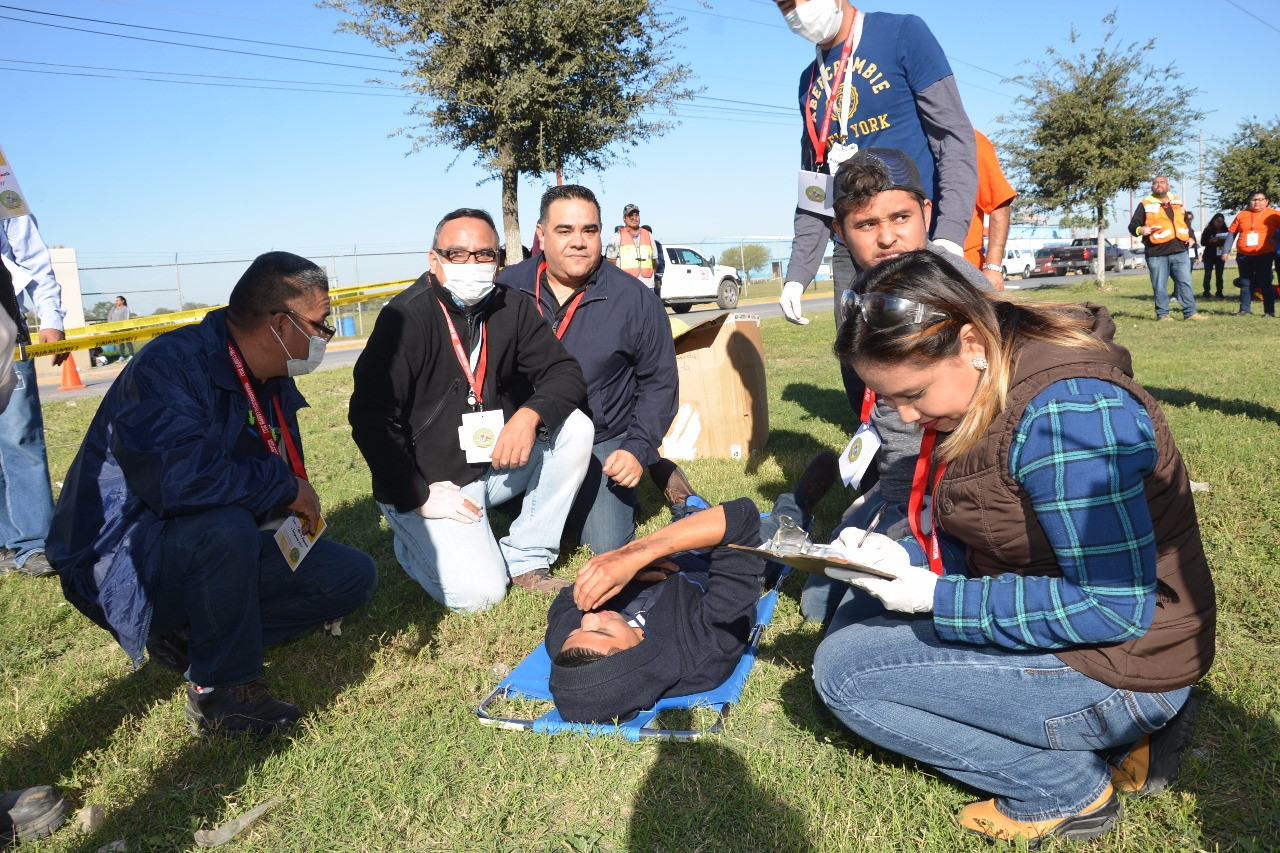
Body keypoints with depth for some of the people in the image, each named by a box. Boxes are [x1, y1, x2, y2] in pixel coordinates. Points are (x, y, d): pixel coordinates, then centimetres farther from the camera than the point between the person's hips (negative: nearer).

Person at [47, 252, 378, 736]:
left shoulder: (274, 382, 5)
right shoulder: (172, 365, -23)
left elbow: (287, 473, 17)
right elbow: (175, 477, -39)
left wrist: (298, 512, -4)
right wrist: (284, 487, -27)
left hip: (216, 547, 8)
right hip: (125, 560, -8)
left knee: (354, 578, -2)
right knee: (225, 526, -39)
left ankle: (188, 638, 0)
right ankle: (221, 690, -18)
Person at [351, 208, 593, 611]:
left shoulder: (511, 309, -1)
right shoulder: (406, 317, -17)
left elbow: (564, 372, -5)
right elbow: (370, 418, -18)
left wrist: (530, 415, -26)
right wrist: (419, 496, -19)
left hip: (498, 461, 6)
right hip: (427, 483, -5)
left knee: (575, 429, -17)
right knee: (479, 593, -19)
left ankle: (525, 560, -4)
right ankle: (414, 538, 14)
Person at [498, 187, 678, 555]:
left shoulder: (637, 300, -9)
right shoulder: (506, 288, -5)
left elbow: (659, 381, -1)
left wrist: (638, 450, -10)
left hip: (601, 445, -1)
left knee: (608, 549, -11)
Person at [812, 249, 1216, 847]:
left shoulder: (1066, 414, -28)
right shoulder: (986, 392, 2)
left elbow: (1115, 608, -27)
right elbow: (988, 541, 11)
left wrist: (938, 597, -23)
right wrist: (904, 557, -7)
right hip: (1047, 612, 10)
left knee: (842, 670, -13)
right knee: (852, 622, 12)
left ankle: (1067, 786, -1)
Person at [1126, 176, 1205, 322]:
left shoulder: (1177, 203, 18)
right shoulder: (1145, 205, 3)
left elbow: (1185, 222, 31)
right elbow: (1132, 226, -2)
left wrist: (1190, 237, 15)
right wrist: (1141, 230, -24)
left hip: (1180, 251, 4)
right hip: (1157, 253, -4)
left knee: (1185, 282, 4)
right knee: (1160, 286, -1)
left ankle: (1190, 312, 9)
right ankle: (1162, 314, 9)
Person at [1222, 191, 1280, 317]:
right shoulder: (1242, 214, 8)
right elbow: (1232, 233, 9)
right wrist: (1226, 251, 3)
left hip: (1264, 255, -3)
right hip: (1243, 256, 3)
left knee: (1264, 283, -3)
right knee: (1245, 283, 10)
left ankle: (1269, 311, 2)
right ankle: (1245, 309, 18)